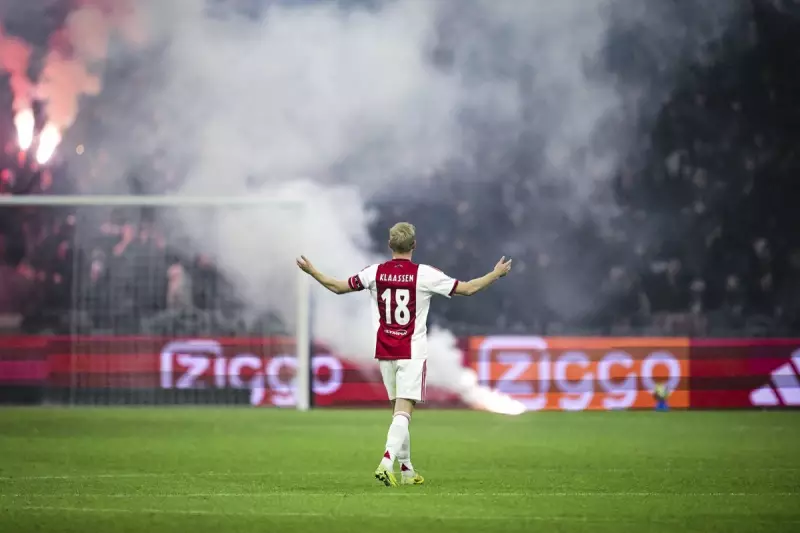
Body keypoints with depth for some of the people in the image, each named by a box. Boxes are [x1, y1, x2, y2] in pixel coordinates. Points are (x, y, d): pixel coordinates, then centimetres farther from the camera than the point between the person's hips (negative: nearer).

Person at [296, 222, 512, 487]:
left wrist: (311, 271, 24)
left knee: (398, 410, 15)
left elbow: (338, 287, 9)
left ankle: (406, 469, 19)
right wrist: (497, 274, 11)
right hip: (412, 353, -4)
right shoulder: (424, 274, -9)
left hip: (385, 352, 4)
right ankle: (387, 462, -26)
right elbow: (468, 288, -3)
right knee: (403, 412, -9)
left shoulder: (375, 273, -1)